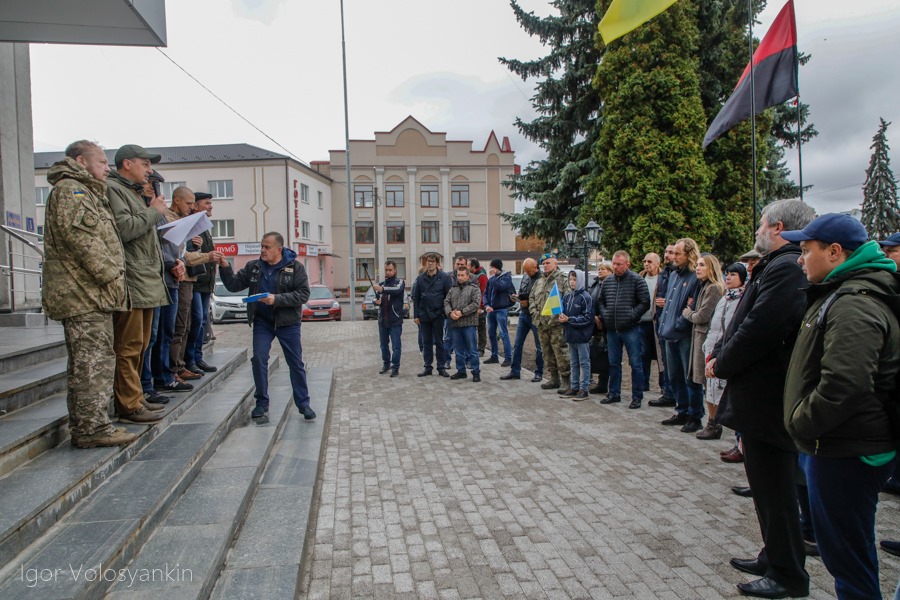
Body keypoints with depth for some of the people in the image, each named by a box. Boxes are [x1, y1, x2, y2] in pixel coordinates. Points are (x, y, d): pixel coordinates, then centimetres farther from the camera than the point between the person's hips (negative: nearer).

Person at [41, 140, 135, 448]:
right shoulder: (68, 190, -7)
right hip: (84, 295, -11)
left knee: (86, 364, 13)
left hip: (92, 295, 11)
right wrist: (110, 275, -19)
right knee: (93, 363, -10)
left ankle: (87, 426, 21)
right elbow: (77, 235, -20)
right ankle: (91, 428, -5)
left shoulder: (85, 192, 27)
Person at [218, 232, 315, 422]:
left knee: (296, 363, 4)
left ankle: (303, 404, 15)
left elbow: (303, 294, -14)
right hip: (262, 321, 2)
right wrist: (225, 268, -14)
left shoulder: (295, 267, -7)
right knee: (258, 359, -7)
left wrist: (277, 299, -24)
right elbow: (234, 285, 3)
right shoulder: (253, 267, 3)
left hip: (287, 322, -2)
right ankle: (262, 403, 9)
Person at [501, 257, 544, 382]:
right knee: (517, 344, 10)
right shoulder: (525, 276, 8)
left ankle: (539, 373, 16)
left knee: (539, 346, 5)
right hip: (523, 314, 7)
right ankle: (515, 371, 19)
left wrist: (528, 303, -17)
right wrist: (518, 297, -4)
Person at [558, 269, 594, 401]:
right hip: (570, 334, 7)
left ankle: (584, 389, 8)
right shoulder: (567, 296, 9)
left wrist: (569, 319, -18)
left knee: (584, 363, 3)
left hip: (582, 335, -7)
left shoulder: (585, 297, -11)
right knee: (573, 363, 15)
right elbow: (563, 311, 16)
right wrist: (562, 317, -7)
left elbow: (587, 317, -15)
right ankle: (574, 387, 23)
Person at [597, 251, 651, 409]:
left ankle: (637, 397, 11)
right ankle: (614, 393, 26)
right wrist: (604, 315, 5)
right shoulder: (607, 282, 9)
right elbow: (601, 301, 20)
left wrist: (632, 315, -13)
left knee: (635, 363, 2)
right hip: (612, 329, 5)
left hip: (630, 329, -5)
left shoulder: (636, 280, -7)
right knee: (613, 363, 14)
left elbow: (645, 302, -8)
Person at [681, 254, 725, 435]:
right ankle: (696, 418, 22)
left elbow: (703, 316, -16)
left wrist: (687, 313, 1)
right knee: (697, 380, 13)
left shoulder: (714, 288, -12)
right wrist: (690, 310, -1)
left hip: (707, 337, -10)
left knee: (708, 383, -4)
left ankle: (714, 425, 4)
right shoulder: (704, 287, 18)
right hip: (699, 335, 10)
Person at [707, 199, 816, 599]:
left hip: (765, 397, -11)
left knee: (774, 491, 4)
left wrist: (721, 365, -12)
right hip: (767, 393, 11)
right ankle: (775, 558, 36)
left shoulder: (785, 268, -21)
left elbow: (759, 329, -26)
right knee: (770, 486, 21)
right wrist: (721, 352, 3)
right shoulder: (778, 266, 12)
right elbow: (748, 321, 15)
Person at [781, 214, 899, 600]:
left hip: (845, 456, -10)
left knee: (847, 558, 4)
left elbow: (843, 385, -31)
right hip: (835, 448, 10)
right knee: (839, 550, 22)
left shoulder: (854, 304, -21)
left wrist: (799, 424, -18)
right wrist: (803, 425, 15)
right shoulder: (839, 295, 13)